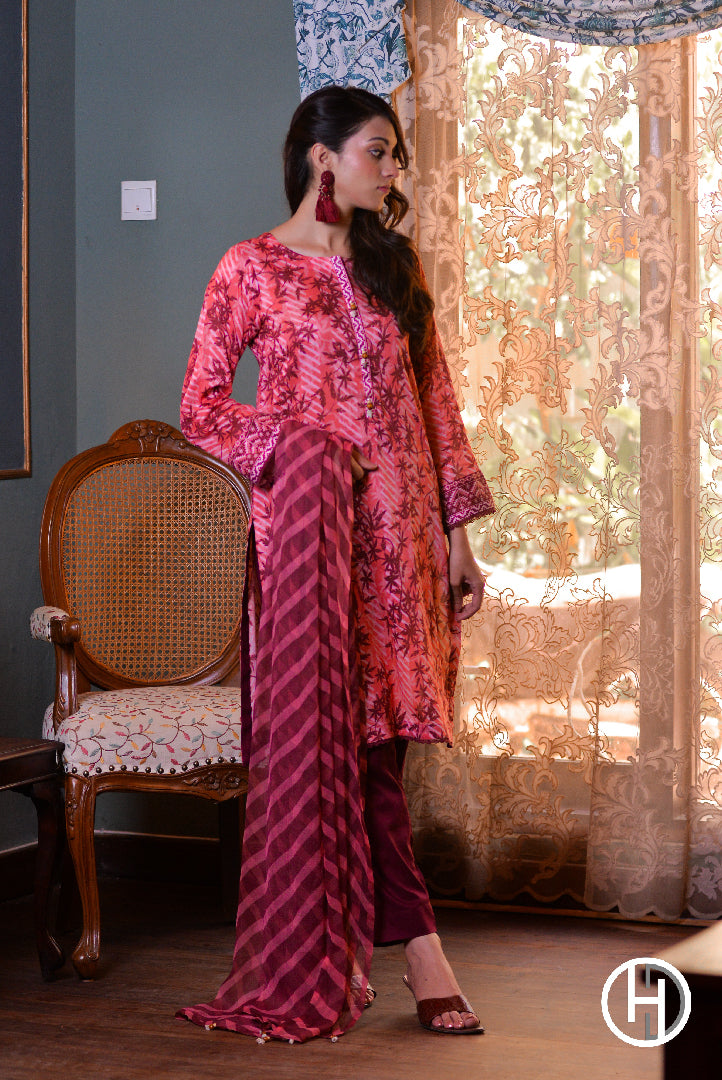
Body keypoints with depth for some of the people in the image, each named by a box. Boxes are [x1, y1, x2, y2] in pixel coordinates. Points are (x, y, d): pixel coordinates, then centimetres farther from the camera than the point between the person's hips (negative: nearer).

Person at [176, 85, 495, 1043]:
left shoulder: (394, 267, 14)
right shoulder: (253, 270, 0)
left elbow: (435, 401, 13)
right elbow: (201, 407, -1)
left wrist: (458, 532, 9)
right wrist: (305, 451, -13)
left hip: (400, 527, 4)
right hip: (312, 526, -4)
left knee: (372, 731, 2)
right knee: (352, 731, -5)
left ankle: (345, 952, 8)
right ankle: (419, 950, 0)